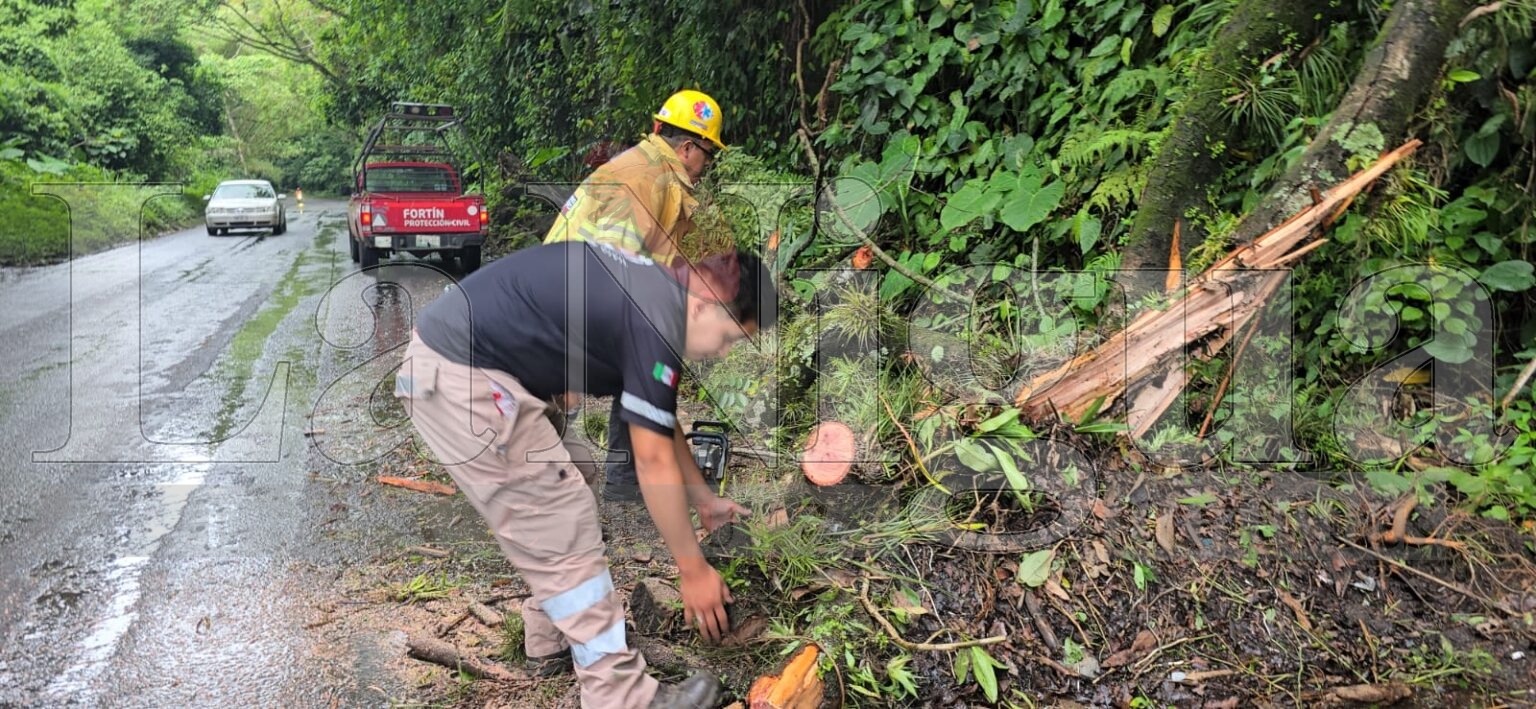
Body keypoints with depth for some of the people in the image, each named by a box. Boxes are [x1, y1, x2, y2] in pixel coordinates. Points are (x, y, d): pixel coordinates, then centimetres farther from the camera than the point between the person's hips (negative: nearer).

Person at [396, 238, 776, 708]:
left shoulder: (651, 290, 11)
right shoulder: (655, 318, -18)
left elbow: (660, 422, 23)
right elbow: (653, 461, -14)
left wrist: (704, 499, 29)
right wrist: (693, 570, -4)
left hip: (450, 361, 10)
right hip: (460, 376, -10)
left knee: (549, 518, 20)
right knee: (562, 529, -4)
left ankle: (551, 642, 35)